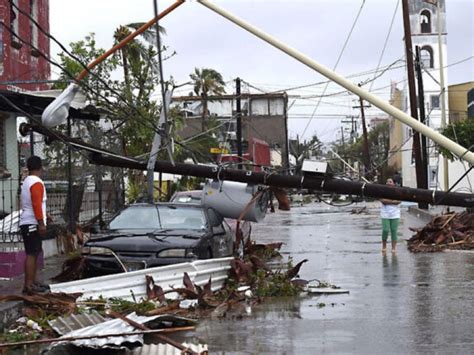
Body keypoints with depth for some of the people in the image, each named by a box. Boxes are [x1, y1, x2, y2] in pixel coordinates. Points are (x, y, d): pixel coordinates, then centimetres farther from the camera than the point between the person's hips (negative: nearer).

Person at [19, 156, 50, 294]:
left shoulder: (27, 182, 18)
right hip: (33, 223, -10)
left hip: (26, 223, 10)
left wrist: (44, 216, 37)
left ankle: (32, 282, 15)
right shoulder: (36, 183, -13)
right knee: (32, 254, -11)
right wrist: (41, 223, -21)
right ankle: (29, 285, -14)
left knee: (33, 254, 12)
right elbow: (37, 204, -20)